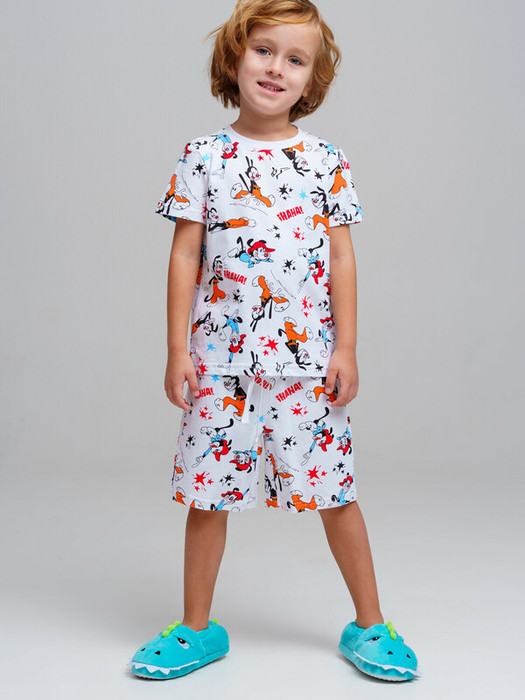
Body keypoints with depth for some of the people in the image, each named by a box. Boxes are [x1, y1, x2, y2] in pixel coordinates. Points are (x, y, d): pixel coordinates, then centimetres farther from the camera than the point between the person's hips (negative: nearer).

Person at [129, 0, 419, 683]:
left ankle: (369, 625, 22)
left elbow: (341, 257, 5)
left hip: (308, 356, 0)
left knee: (334, 489, 5)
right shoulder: (204, 156, 3)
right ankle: (197, 628, 25)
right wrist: (177, 350, -2)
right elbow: (185, 256, 2)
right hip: (220, 356, 0)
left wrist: (346, 349, -1)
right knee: (207, 493, 7)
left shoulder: (325, 159, 4)